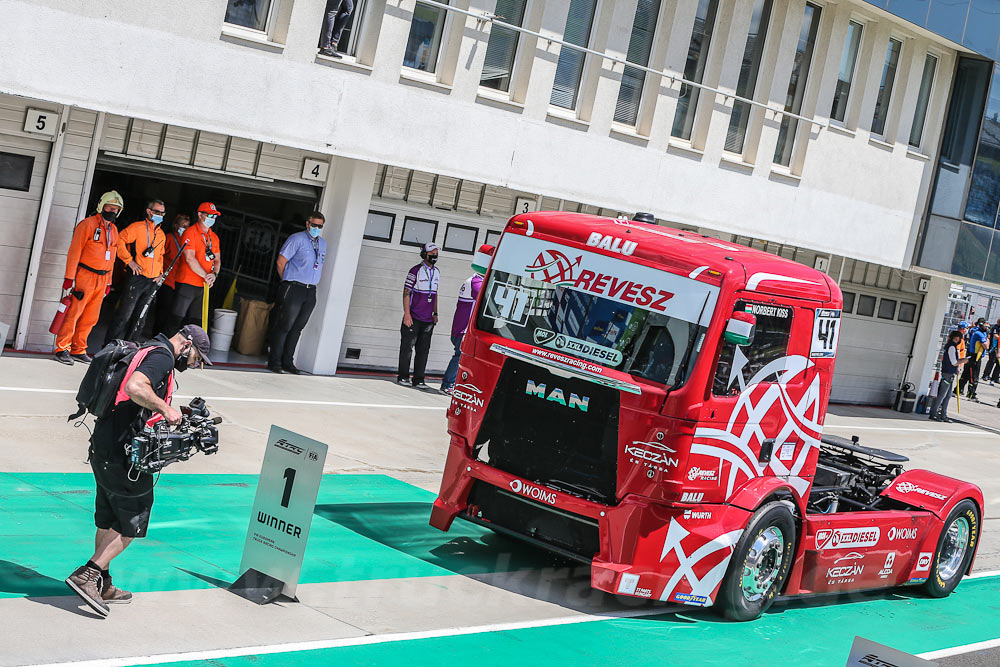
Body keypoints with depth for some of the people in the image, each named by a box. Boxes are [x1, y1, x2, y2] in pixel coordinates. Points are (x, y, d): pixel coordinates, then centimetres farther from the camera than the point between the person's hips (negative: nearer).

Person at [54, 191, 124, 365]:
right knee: (73, 313, -8)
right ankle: (62, 349, -4)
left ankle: (78, 350, 15)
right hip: (85, 276, -7)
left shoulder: (113, 229, 16)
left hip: (101, 279, 7)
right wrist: (69, 277, -15)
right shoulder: (88, 224, -7)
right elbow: (74, 251, -10)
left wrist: (108, 282, 19)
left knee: (90, 318, 8)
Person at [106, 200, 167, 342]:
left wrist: (160, 273, 14)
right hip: (137, 277, -7)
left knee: (140, 317, 10)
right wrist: (129, 260, -15)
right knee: (125, 315, -8)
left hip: (152, 282, 7)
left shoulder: (161, 234, 18)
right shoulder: (138, 227, -5)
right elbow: (120, 240, -12)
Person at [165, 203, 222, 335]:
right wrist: (205, 276, -15)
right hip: (187, 283, -7)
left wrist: (214, 274, -6)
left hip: (204, 286, 7)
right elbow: (190, 258, -16)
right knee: (177, 319, -8)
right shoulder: (190, 232, -7)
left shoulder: (214, 237, 15)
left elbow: (217, 260, 16)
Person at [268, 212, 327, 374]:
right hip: (293, 288, -6)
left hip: (311, 292, 6)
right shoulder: (297, 239, -6)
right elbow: (281, 262, -6)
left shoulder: (323, 243, 15)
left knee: (297, 328, 10)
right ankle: (274, 362, 1)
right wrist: (287, 282, 1)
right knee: (284, 326, -5)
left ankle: (287, 362, 16)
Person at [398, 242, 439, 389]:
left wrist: (435, 313, 15)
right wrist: (407, 314, -15)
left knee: (423, 350, 5)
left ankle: (419, 380, 9)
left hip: (428, 319, 6)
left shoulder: (436, 272, 12)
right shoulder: (416, 271, -8)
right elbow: (406, 293, -9)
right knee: (407, 347, 1)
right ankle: (403, 377, 10)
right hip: (413, 317, -6)